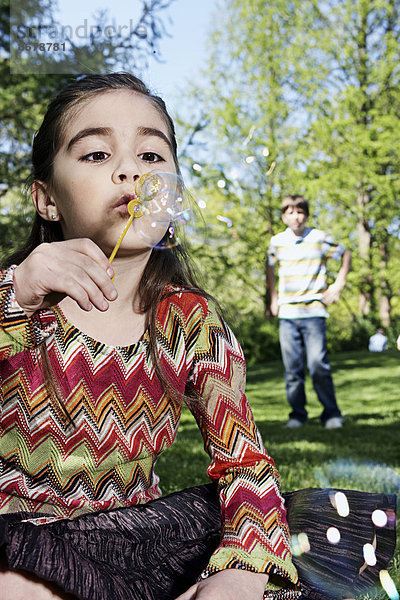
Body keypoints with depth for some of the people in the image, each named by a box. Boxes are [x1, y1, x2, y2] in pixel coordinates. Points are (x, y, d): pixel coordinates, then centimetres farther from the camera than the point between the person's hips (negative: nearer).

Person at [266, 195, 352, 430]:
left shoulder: (319, 238, 0)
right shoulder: (277, 241, 7)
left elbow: (346, 254, 14)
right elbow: (270, 267, 26)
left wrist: (338, 284, 7)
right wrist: (272, 297, 19)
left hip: (314, 311, -3)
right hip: (287, 313, 3)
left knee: (318, 363, -11)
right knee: (292, 367, 3)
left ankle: (332, 413, 3)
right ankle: (298, 413, 14)